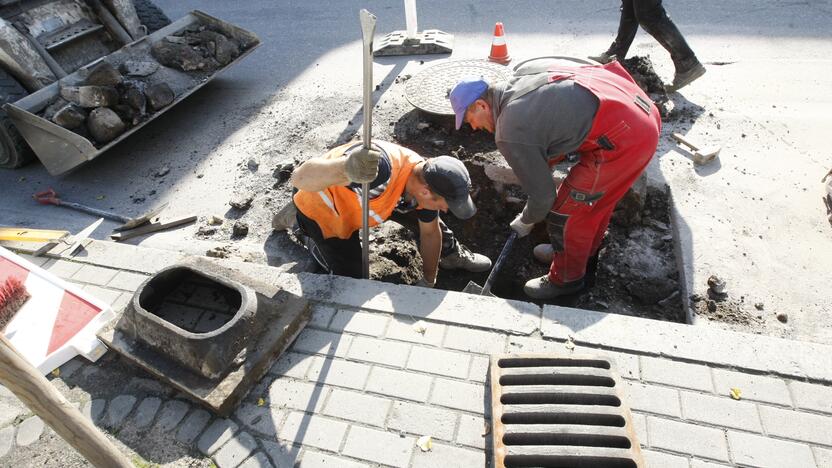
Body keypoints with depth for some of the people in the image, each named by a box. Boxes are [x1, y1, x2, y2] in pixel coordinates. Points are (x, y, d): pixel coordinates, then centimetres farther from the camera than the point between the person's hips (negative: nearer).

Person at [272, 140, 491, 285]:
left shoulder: (425, 181, -20)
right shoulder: (381, 167, -46)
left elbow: (430, 233, -1)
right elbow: (299, 179, -51)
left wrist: (428, 282, 9)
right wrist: (346, 169, -72)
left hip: (358, 200, 6)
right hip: (320, 208, -5)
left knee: (424, 218, -1)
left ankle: (450, 253, 29)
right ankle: (298, 219, 14)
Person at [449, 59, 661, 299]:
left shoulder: (510, 134, -14)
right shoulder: (519, 80, 12)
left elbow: (542, 194, -5)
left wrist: (526, 221, 14)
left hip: (623, 138, -10)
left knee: (565, 211, 4)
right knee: (595, 194, 28)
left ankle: (566, 279, 27)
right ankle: (585, 249, 52)